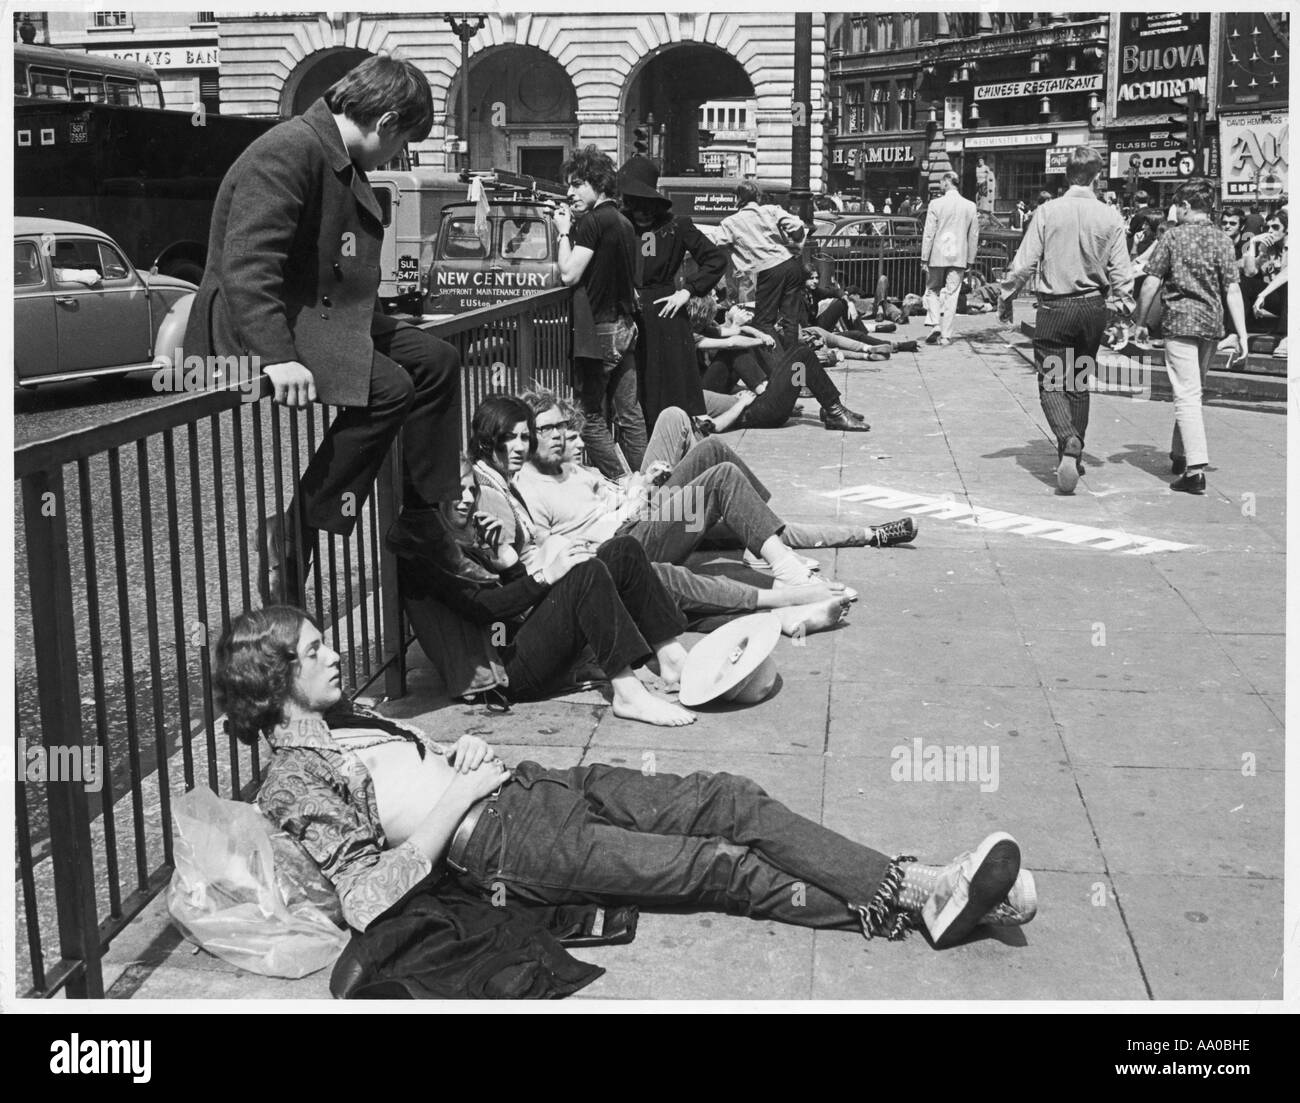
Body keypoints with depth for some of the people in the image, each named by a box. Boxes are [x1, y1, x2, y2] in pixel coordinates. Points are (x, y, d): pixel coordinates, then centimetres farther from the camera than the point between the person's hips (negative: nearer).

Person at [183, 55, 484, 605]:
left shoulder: (342, 163, 13)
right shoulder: (289, 152, -20)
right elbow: (247, 264, -29)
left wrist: (380, 322, 20)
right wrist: (277, 357, -36)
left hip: (317, 314, 10)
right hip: (250, 331, -10)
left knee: (435, 361, 6)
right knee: (387, 388, -25)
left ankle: (424, 517, 12)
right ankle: (291, 533, -17)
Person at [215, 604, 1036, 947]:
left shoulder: (351, 720, 20)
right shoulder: (292, 782, -4)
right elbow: (367, 897, -16)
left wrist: (467, 750, 7)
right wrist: (455, 797, -13)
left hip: (536, 786, 8)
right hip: (504, 845, -8)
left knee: (730, 801, -10)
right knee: (720, 865, -17)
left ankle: (919, 886, -12)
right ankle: (902, 911, -11)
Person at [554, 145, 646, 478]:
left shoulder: (592, 221, -13)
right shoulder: (625, 223, 13)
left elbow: (569, 274, -18)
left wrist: (564, 232, -4)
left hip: (598, 329, -9)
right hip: (626, 326, 9)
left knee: (594, 418, -1)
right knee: (629, 414, 11)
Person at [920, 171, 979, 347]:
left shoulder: (936, 204, -8)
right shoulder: (970, 206, 2)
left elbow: (928, 234, -7)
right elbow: (974, 236, 6)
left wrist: (924, 258, -1)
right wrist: (970, 260, 14)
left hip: (937, 256, -2)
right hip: (959, 258, 2)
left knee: (932, 290, 14)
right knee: (951, 295, 6)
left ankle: (935, 324, -5)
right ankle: (946, 335, 5)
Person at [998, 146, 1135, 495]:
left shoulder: (1047, 212, -8)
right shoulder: (1110, 217, -2)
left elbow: (1024, 263, -7)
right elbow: (1120, 270, 0)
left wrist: (1007, 296, 6)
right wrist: (1124, 304, 14)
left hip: (1054, 308, -3)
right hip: (1093, 308, 3)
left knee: (1052, 384, 1)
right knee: (1079, 383, 16)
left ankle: (1069, 442, -24)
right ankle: (1074, 457, 22)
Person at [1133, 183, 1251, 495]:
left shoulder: (1173, 237, -3)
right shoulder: (1222, 240, 5)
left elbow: (1151, 284, -5)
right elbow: (1232, 290, -1)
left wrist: (1141, 323, 5)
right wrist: (1241, 333, -2)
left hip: (1180, 322, -4)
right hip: (1212, 324, 4)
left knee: (1187, 395, -7)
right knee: (1192, 390, 20)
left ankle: (1195, 470, -17)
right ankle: (1180, 454, 33)